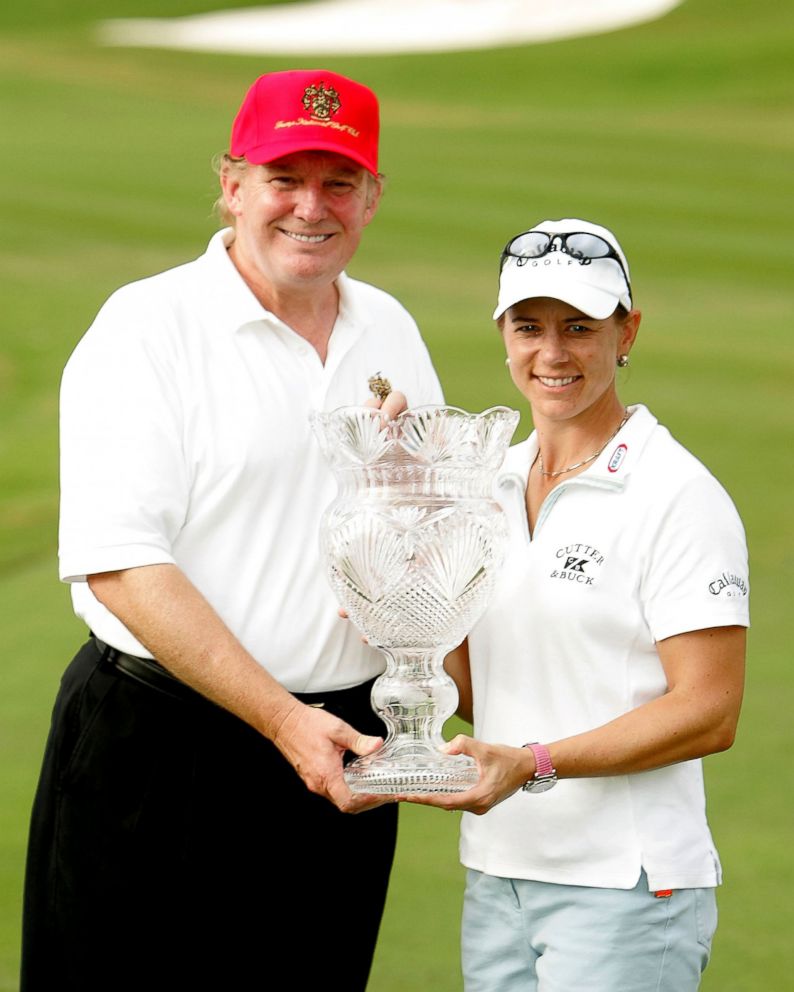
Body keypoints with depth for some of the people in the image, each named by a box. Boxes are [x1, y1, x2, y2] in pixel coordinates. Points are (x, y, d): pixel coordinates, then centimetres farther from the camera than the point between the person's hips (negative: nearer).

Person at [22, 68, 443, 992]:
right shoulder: (148, 326, -8)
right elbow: (119, 564, -17)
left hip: (340, 747, 5)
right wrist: (282, 718, -22)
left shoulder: (390, 331, 12)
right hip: (159, 752, -5)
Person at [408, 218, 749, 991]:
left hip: (625, 890, -6)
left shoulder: (677, 496, -9)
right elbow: (475, 692, 14)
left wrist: (535, 764, -21)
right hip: (496, 876, 6)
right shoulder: (490, 483, 12)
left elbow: (708, 713, -13)